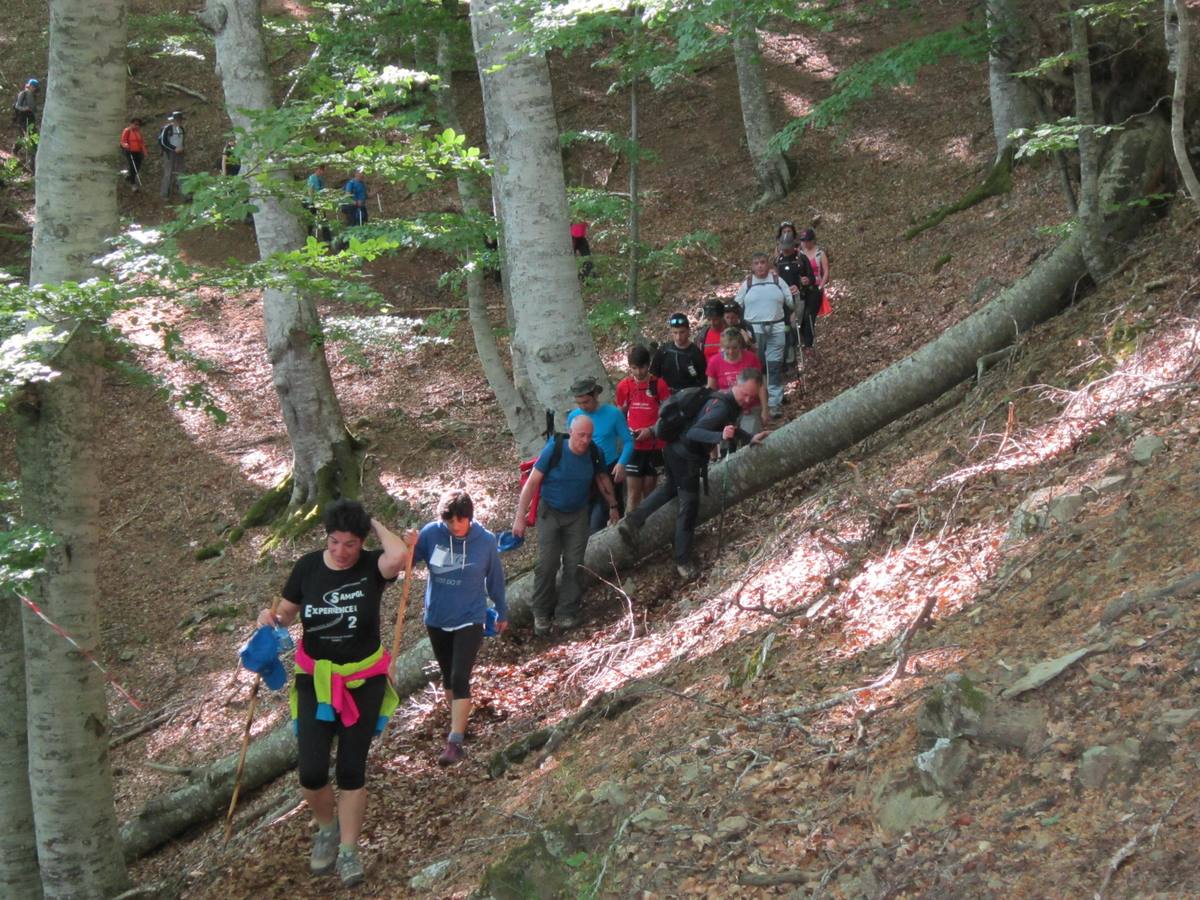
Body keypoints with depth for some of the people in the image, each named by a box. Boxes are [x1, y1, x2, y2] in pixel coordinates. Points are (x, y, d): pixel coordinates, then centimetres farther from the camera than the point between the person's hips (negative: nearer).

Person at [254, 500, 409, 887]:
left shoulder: (372, 566, -14)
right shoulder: (307, 566, -8)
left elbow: (399, 556, -38)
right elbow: (287, 612, 4)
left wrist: (376, 525, -20)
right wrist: (271, 617, -20)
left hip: (364, 681, -1)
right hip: (316, 679, 1)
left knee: (352, 769, 6)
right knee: (311, 772, -5)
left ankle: (348, 850, 22)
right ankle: (327, 828, 27)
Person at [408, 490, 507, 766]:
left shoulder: (486, 540, -12)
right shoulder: (431, 534, -12)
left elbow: (495, 578, 2)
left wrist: (501, 612, 14)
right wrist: (408, 546, -26)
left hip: (469, 619, -3)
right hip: (436, 619, 3)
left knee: (460, 678, -13)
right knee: (447, 676, 18)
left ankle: (455, 741, -14)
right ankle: (458, 720, 40)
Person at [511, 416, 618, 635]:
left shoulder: (594, 453, -9)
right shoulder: (553, 450, -19)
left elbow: (602, 479, 12)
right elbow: (532, 483, -16)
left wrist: (613, 506, 19)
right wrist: (520, 518, -17)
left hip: (577, 515, 3)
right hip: (550, 513, -3)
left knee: (574, 565, -3)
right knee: (547, 564, -10)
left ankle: (566, 613, 4)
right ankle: (541, 613, 3)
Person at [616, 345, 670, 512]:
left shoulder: (659, 384, -6)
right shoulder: (624, 385, 1)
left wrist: (651, 430, -16)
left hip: (655, 444, -1)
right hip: (633, 444, 1)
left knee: (649, 488, 8)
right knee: (634, 490, -2)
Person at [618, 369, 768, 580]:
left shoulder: (731, 402, 4)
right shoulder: (722, 408, -27)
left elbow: (729, 428, 22)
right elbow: (694, 432, -36)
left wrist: (750, 438, 9)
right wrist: (720, 436, -50)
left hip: (675, 449, 10)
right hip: (686, 456, -10)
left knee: (672, 486, 31)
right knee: (689, 504, 0)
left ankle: (633, 520, 21)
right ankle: (683, 560, 9)